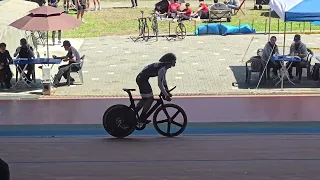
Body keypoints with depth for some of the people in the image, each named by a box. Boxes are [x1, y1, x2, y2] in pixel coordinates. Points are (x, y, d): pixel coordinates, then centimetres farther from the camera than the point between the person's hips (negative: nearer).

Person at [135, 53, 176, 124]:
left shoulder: (164, 67, 11)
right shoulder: (162, 68, -19)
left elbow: (163, 80, 21)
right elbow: (160, 84, -24)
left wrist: (167, 92, 21)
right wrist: (166, 95, -19)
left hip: (140, 78, 10)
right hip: (143, 80, -10)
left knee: (145, 99, 17)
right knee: (150, 98, -7)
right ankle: (142, 117, -2)